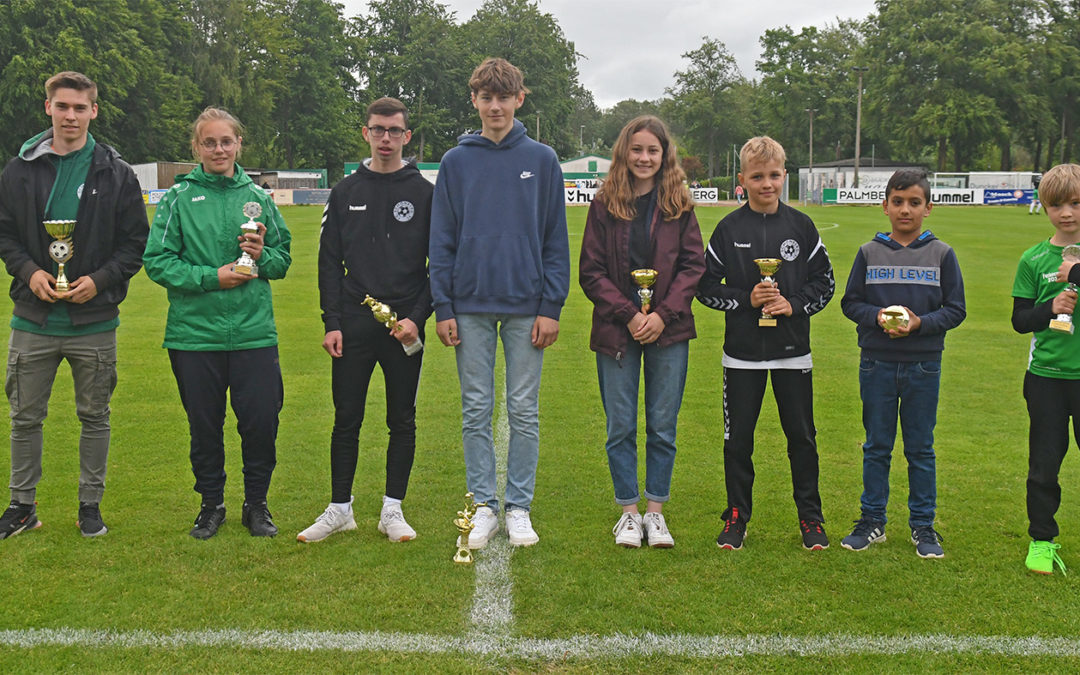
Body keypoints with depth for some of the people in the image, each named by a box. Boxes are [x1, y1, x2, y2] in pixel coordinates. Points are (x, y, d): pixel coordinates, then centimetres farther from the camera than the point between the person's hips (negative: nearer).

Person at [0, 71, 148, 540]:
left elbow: (136, 243, 1)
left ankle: (90, 504, 23)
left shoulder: (116, 174, 0)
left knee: (94, 417, 9)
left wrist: (100, 279, -14)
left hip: (94, 321, -1)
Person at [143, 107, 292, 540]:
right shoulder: (179, 198, 2)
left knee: (261, 422, 0)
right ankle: (211, 503, 27)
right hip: (195, 332, -1)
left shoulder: (257, 197, 8)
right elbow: (157, 261, -3)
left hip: (254, 332, 1)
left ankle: (256, 503, 21)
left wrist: (263, 256, -9)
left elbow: (283, 259, 13)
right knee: (204, 426, 8)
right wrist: (211, 277, -13)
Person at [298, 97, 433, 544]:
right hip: (353, 325, 2)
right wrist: (332, 322, -2)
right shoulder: (345, 193, 9)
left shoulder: (425, 193, 3)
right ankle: (340, 509, 17)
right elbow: (329, 262, 7)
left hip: (405, 326, -1)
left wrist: (418, 316, -9)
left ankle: (392, 509, 17)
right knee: (346, 419, 6)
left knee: (402, 422, 6)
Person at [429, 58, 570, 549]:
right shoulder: (456, 162, 5)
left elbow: (556, 241, 3)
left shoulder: (542, 161, 4)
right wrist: (443, 307, -1)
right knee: (476, 412, 6)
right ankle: (484, 506, 17)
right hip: (471, 306, 1)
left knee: (524, 412, 5)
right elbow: (441, 240, 5)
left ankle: (519, 507, 16)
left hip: (526, 305, -1)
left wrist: (551, 306, -4)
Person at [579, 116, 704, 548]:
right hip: (616, 331, 0)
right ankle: (628, 511, 19)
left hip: (669, 332, 1)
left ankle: (655, 511, 19)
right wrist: (628, 314, -11)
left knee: (663, 427, 6)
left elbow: (693, 264, 1)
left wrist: (663, 314, -11)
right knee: (621, 428, 5)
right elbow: (590, 271, -1)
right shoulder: (604, 205, 1)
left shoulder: (679, 205, 4)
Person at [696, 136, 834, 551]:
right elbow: (706, 286, 0)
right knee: (737, 437, 6)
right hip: (742, 351, -1)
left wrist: (794, 305, -10)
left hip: (793, 349, 1)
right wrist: (747, 299, -13)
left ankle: (811, 518, 21)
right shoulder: (729, 229, -1)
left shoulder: (800, 226, 2)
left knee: (802, 435, 8)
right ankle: (737, 516, 20)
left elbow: (825, 283, 6)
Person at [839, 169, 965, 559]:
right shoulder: (870, 253, 3)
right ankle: (872, 520, 21)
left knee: (920, 448, 8)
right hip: (877, 363, 1)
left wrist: (920, 322, -16)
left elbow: (955, 310, 1)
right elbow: (850, 303, 5)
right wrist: (877, 317, -14)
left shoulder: (941, 254, 1)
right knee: (876, 446, 9)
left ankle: (923, 525, 20)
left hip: (923, 364, 0)